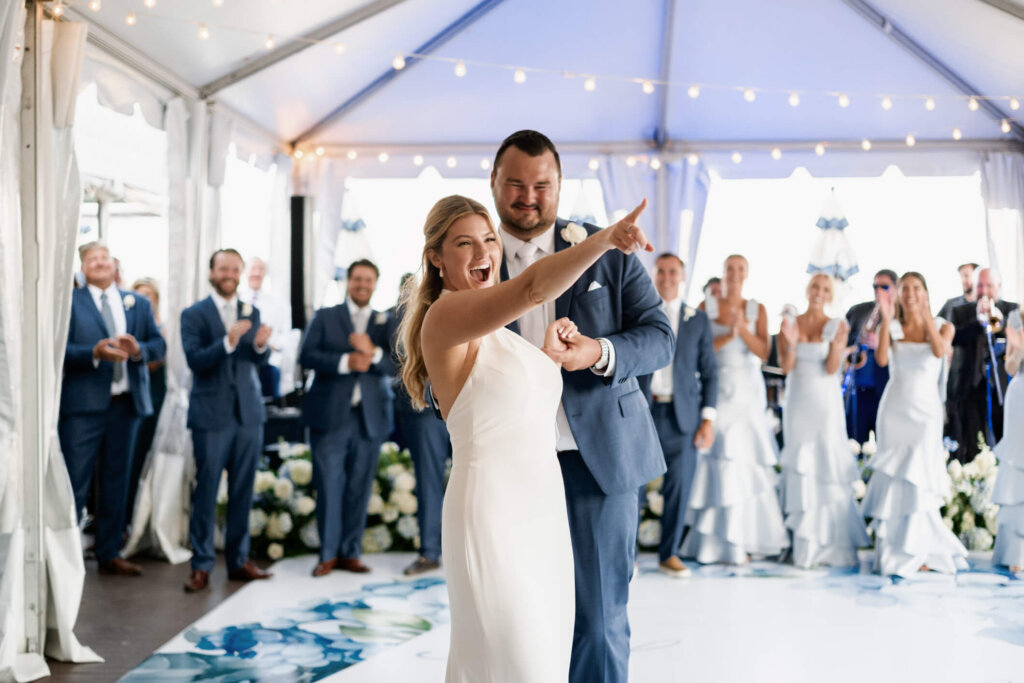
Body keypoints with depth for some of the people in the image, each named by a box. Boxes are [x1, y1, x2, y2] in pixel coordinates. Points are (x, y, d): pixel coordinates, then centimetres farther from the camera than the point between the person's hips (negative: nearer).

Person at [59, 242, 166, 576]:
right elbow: (61, 349, -8)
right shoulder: (69, 302, 1)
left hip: (126, 403, 4)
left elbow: (159, 345, 7)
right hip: (83, 404, -4)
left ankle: (109, 554, 20)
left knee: (117, 482, 11)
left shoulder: (138, 303, 13)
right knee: (75, 483, -4)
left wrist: (138, 349, -13)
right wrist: (95, 353, -23)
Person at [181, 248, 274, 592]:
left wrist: (261, 345, -20)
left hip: (248, 412, 4)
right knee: (206, 489, 0)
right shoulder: (194, 314, 0)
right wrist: (228, 342, -26)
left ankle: (238, 560, 17)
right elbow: (195, 360, -13)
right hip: (211, 414, -4)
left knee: (243, 490, 8)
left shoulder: (252, 312, 11)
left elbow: (260, 361, 2)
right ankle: (201, 565, 7)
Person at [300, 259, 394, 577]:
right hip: (330, 416, -1)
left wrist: (373, 353, -16)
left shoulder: (385, 324, 12)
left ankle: (350, 553, 14)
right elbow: (307, 356, -3)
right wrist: (345, 362, -15)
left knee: (359, 488, 4)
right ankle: (328, 554, 10)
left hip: (370, 416, 2)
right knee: (329, 486, 0)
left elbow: (396, 366, 2)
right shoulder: (325, 317, 9)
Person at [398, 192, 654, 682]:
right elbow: (533, 287, -30)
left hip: (543, 508, 9)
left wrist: (546, 355, 6)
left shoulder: (497, 330, 16)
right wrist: (605, 238, -40)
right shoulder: (445, 315, -13)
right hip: (492, 516, -9)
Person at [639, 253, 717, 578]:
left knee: (679, 488, 3)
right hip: (642, 412, -1)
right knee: (632, 485, -1)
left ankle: (669, 554, 16)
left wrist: (708, 419, 1)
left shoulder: (698, 319, 10)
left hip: (682, 415, 1)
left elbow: (709, 372, 9)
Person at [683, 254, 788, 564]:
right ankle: (715, 540, 2)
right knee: (718, 461, -5)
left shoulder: (757, 310, 7)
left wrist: (744, 329, -19)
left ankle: (742, 540, 11)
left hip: (748, 391, 1)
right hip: (715, 389, -1)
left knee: (747, 462, 0)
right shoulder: (706, 307, 4)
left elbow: (763, 352, -3)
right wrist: (727, 336, -17)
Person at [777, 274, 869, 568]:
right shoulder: (789, 322, 5)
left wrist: (836, 345, -25)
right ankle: (804, 545, 11)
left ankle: (830, 544, 4)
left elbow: (832, 368, -8)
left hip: (826, 403, -2)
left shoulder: (836, 326, 0)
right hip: (798, 403, 2)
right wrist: (791, 343, -20)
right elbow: (786, 367, -2)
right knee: (800, 469, 3)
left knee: (828, 466, -3)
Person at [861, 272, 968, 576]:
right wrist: (886, 320, -21)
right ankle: (895, 551, 12)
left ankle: (921, 551, 8)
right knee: (894, 479, 2)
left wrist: (926, 314, -25)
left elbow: (940, 351, -19)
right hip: (895, 407, 1)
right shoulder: (892, 327, 4)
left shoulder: (942, 326, 3)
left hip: (925, 408, -1)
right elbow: (881, 359, -14)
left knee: (919, 480, -5)